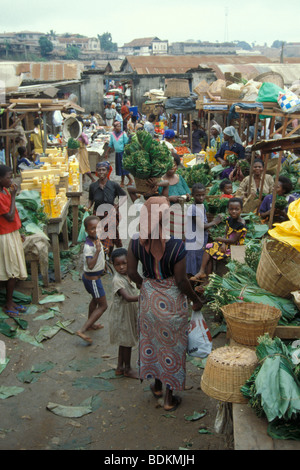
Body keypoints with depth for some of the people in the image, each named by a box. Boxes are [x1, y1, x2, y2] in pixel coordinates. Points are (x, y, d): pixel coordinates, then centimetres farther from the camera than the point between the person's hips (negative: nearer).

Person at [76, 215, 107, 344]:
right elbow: (90, 265, -41)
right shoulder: (89, 246, -31)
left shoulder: (96, 239, -2)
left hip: (92, 277, 10)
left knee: (95, 300, 29)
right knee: (103, 305, -1)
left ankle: (90, 324, 48)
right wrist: (98, 251, -48)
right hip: (92, 279, -10)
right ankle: (82, 330, -2)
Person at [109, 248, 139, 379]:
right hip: (122, 315, -8)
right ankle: (127, 369, 23)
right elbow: (127, 298, -35)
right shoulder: (117, 280, -25)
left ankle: (120, 367, 32)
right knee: (126, 343, 6)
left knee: (125, 342, 18)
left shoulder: (129, 276, 2)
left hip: (130, 314, 8)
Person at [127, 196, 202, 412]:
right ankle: (170, 398, 27)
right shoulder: (177, 246, -25)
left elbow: (132, 272, -2)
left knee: (152, 340, 24)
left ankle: (157, 386, 44)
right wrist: (196, 300, -1)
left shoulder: (136, 242, -13)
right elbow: (181, 281, -18)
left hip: (149, 297, 4)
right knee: (172, 345, 13)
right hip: (171, 300, -4)